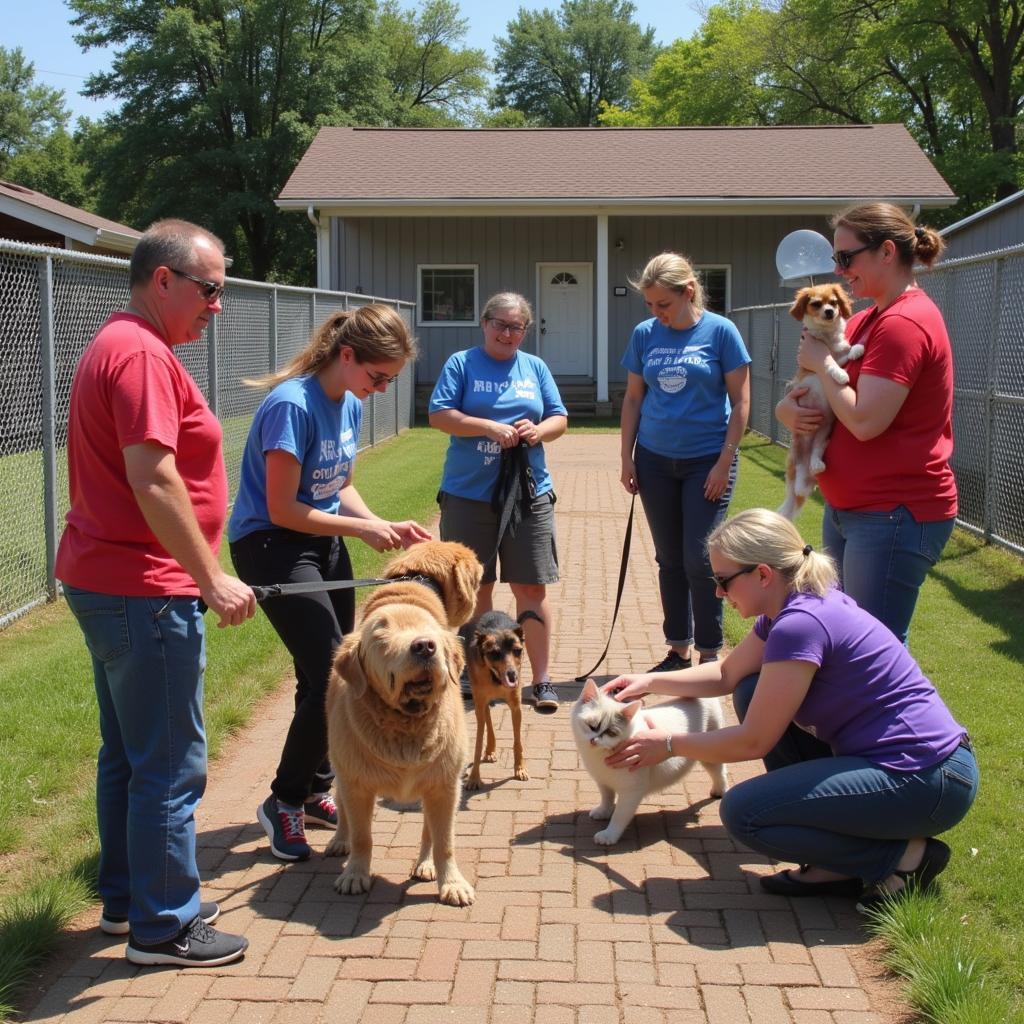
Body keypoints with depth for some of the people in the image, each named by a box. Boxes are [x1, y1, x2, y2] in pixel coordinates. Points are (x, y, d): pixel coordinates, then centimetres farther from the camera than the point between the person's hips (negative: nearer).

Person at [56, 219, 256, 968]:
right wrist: (212, 577, -23)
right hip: (145, 592, -11)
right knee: (172, 766, -2)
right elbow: (152, 479, -25)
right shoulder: (143, 353, -17)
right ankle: (164, 927, 8)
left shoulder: (118, 346, 16)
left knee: (128, 754, 18)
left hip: (103, 582, 11)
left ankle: (128, 898, 30)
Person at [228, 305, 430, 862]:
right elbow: (283, 510, -21)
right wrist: (362, 528, -16)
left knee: (330, 677, 11)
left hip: (325, 543, 8)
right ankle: (284, 801, 5)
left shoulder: (350, 406, 4)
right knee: (331, 678, -13)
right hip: (273, 545, -8)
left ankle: (314, 791, 29)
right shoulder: (292, 405, -22)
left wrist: (384, 525, 0)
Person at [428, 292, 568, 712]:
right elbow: (440, 415, -8)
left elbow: (559, 419, 12)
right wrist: (491, 428, -18)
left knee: (531, 587, 0)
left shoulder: (535, 367, 11)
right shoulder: (461, 364, 1)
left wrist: (539, 430, -10)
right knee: (476, 587, 8)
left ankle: (541, 679, 5)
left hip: (528, 493, 2)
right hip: (468, 493, -2)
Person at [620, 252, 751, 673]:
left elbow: (740, 401, -6)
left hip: (707, 461, -4)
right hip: (655, 460, 4)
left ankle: (710, 654, 10)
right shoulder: (645, 334, 2)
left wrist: (725, 462, -11)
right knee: (669, 559, 11)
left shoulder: (720, 331, -8)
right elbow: (633, 398, 11)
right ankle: (679, 650, 22)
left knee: (700, 559, -4)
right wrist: (626, 457, 6)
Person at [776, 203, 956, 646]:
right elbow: (812, 389, 18)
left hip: (895, 514, -10)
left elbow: (865, 421, -24)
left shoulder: (904, 323, -18)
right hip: (846, 509, 10)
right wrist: (787, 407, -6)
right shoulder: (865, 321, 14)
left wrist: (821, 362, -10)